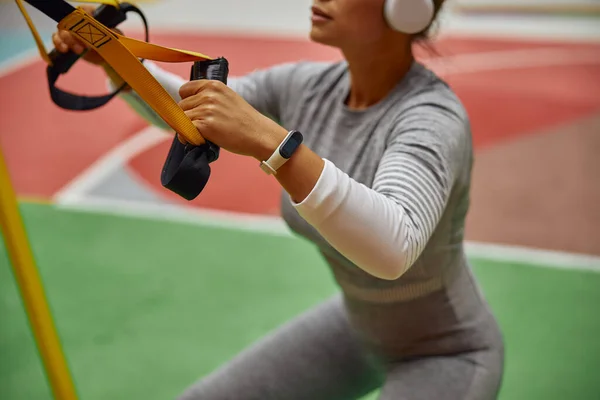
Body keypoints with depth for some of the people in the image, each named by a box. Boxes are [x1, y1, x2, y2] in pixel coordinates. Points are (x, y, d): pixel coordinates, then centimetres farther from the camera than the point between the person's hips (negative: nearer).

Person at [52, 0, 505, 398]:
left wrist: (268, 140, -60)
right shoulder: (308, 87, -14)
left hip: (448, 354, -6)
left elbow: (393, 249, -53)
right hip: (362, 328, 7)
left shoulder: (433, 120, -35)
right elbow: (183, 111, -3)